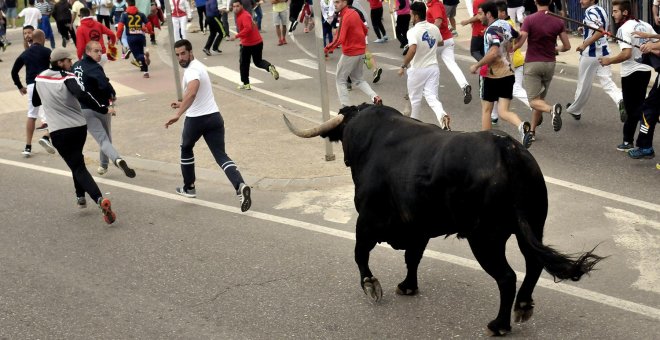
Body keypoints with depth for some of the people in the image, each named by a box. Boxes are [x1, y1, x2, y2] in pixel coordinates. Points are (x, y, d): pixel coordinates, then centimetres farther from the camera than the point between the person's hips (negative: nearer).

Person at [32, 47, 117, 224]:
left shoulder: (39, 79, 3)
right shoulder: (67, 78, -10)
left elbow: (35, 102, 19)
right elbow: (82, 96, -29)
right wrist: (104, 110, -22)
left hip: (59, 131, 1)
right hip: (79, 127, -1)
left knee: (77, 166, -1)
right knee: (77, 161, 26)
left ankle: (100, 199, -21)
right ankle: (80, 196, 26)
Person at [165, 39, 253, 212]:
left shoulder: (192, 70, -14)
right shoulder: (199, 66, 17)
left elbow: (191, 93, -36)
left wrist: (177, 114, -43)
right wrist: (183, 104, 43)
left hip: (196, 119, -7)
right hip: (214, 116, 7)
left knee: (186, 149, 21)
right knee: (221, 155, -1)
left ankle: (189, 188, 31)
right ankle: (240, 186, -24)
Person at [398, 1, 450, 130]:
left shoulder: (413, 31, -19)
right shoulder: (434, 28, 2)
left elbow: (412, 50, -32)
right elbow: (440, 42, 21)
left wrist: (403, 66, -21)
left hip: (417, 69, -5)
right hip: (433, 67, 5)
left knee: (415, 98, 14)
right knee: (432, 97, 3)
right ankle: (443, 116, -24)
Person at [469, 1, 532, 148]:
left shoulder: (492, 29, -17)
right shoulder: (505, 25, 8)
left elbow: (493, 53, -30)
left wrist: (476, 66, -19)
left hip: (493, 76, -7)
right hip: (508, 74, 7)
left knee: (486, 109, 11)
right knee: (503, 112, 2)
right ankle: (522, 126, -26)